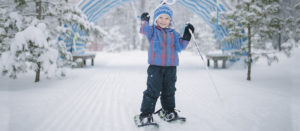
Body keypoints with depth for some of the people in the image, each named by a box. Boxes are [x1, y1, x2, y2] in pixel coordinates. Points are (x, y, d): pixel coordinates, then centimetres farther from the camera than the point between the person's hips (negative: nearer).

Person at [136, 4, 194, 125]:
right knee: (153, 90, -4)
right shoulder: (152, 31, 2)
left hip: (170, 66, 4)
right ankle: (146, 113, 4)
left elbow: (179, 47, 6)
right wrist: (144, 21, -30)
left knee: (169, 90, 14)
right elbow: (145, 30, -18)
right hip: (155, 66, -4)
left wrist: (186, 37, -5)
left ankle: (168, 110, 32)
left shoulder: (173, 34, 12)